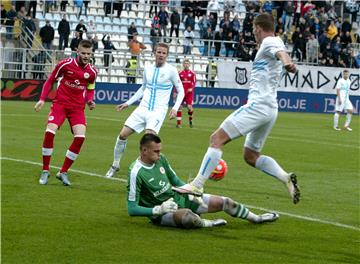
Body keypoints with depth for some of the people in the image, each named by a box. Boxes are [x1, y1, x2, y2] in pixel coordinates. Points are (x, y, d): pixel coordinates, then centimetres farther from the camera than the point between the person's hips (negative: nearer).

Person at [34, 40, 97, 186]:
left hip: (78, 107, 2)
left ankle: (63, 172, 1)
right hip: (60, 103, -2)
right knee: (49, 132, -20)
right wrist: (42, 99, -3)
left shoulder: (92, 71, 1)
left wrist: (90, 101, -5)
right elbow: (50, 81, 5)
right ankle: (45, 171, -2)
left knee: (80, 137, -16)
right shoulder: (65, 64, -7)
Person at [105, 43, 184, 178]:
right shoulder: (148, 69, 9)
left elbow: (180, 91, 3)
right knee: (123, 134, -2)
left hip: (158, 111, -5)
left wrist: (175, 108, -11)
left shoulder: (171, 70, -4)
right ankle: (115, 165, 16)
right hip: (143, 108, 5)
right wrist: (128, 103, 20)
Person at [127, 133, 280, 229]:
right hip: (162, 212, -8)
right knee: (189, 217, -43)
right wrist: (157, 210, -29)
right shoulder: (136, 172, -23)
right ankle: (207, 224, -8)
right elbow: (132, 209, -23)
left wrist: (189, 190, -3)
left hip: (178, 198, 8)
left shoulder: (160, 159, -1)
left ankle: (256, 218, 30)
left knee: (224, 202, 8)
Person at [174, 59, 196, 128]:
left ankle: (190, 119, 18)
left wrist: (191, 88, -19)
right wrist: (175, 92, 5)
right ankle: (178, 123, 5)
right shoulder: (180, 73, 7)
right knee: (179, 107, -1)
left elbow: (194, 83, -1)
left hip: (189, 92, -2)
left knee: (189, 107, -11)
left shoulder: (192, 73, 1)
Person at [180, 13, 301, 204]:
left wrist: (286, 61, -52)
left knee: (217, 138, -13)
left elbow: (281, 52, -31)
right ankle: (286, 178, -1)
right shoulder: (271, 43, 21)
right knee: (251, 155, 16)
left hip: (258, 104, -10)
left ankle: (197, 185, -19)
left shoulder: (269, 42, -7)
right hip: (270, 108, 10)